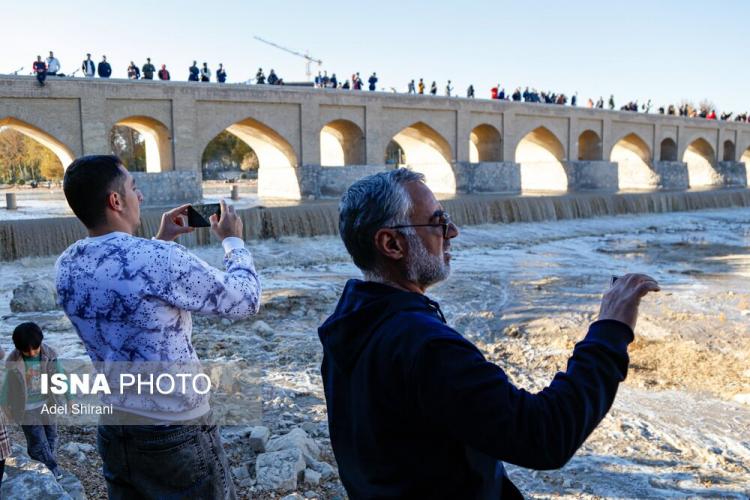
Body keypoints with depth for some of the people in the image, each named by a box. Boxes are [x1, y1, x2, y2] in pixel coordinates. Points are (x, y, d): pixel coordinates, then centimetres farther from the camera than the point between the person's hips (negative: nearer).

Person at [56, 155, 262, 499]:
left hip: (112, 430, 7)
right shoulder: (159, 258, -24)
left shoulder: (66, 267, -3)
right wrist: (233, 241, 3)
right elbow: (246, 301, -12)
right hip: (175, 434, -6)